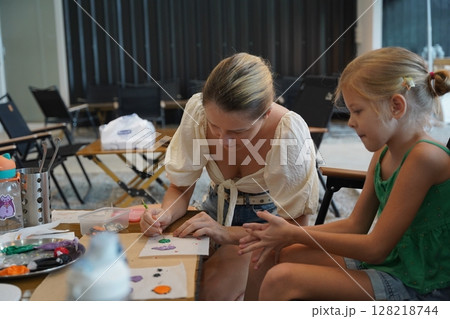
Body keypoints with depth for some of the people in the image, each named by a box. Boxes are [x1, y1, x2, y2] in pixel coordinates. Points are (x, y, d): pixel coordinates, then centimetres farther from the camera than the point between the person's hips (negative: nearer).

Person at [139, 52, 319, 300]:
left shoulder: (289, 130, -29)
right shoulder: (197, 109, -21)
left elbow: (295, 224, -20)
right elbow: (180, 188, -8)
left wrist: (227, 233, -31)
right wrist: (165, 214, -30)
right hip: (217, 210, 3)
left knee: (211, 291, -27)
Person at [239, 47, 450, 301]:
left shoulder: (426, 156, -23)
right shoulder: (383, 154, 5)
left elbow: (376, 247, -21)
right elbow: (355, 225, 8)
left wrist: (293, 234, -14)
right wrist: (284, 236, -3)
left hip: (418, 288, -8)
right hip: (387, 263, 9)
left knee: (282, 279, -22)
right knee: (271, 256, 6)